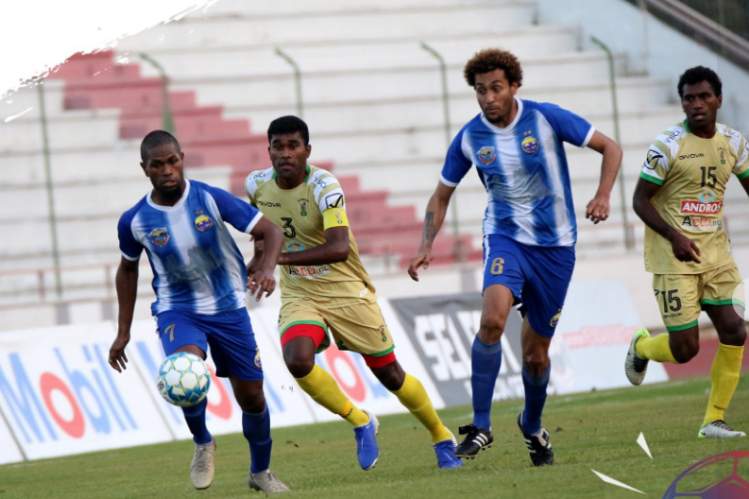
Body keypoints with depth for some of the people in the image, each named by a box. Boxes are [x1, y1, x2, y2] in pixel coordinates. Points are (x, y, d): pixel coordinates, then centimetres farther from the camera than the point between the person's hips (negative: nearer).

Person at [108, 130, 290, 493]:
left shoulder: (211, 199, -16)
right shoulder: (134, 221, -11)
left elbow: (270, 230, -13)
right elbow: (128, 269, 8)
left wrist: (266, 268, -34)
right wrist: (123, 333, 9)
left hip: (228, 309, 1)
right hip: (177, 311, -1)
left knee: (251, 396, 5)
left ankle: (261, 472, 33)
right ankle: (202, 444, -3)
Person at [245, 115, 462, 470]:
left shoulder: (324, 186, -22)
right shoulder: (258, 185, -6)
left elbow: (340, 248, -37)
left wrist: (281, 257, -43)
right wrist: (259, 255, 12)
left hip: (346, 291, -3)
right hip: (299, 296, 3)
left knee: (390, 375, 6)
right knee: (297, 361, -27)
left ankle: (442, 439, 31)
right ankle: (360, 423, -3)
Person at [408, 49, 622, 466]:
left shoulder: (546, 118, -11)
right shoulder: (470, 138, -4)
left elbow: (610, 148, -4)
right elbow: (442, 195, 9)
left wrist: (603, 196, -21)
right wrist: (427, 245, -5)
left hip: (555, 246, 0)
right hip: (505, 238, 0)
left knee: (536, 353, 7)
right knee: (492, 320, -29)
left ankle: (533, 426, 37)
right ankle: (481, 426, -21)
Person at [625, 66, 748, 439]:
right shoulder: (668, 145, -11)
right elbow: (640, 200, -9)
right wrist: (674, 236, -24)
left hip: (715, 251, 5)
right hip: (674, 257, -5)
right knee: (684, 348, -7)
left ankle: (714, 420, 6)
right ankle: (641, 347, 29)